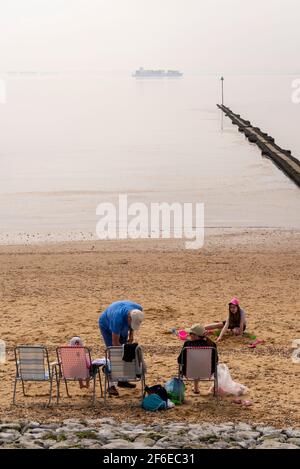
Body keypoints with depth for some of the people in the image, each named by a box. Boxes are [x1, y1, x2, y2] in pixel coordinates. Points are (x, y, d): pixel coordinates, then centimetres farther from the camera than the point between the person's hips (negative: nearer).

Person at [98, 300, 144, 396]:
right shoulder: (118, 318, -44)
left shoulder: (138, 310, -27)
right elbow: (115, 342, -33)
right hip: (107, 325, -6)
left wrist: (131, 334, -5)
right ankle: (111, 385, -15)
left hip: (122, 326, 6)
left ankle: (122, 380, 14)